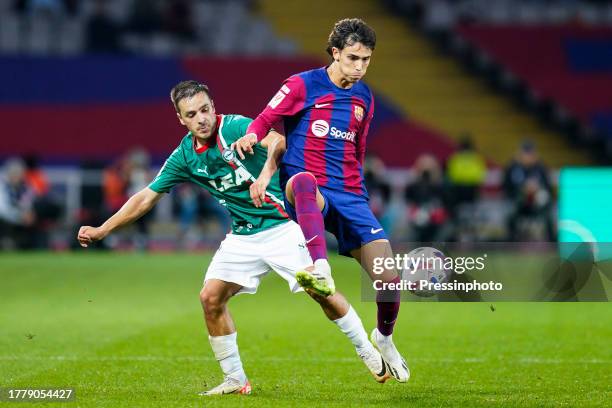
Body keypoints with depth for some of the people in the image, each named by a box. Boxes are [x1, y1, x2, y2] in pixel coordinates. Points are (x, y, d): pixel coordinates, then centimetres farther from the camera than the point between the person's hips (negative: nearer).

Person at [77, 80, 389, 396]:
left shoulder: (235, 127, -17)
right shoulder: (184, 157, 0)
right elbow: (145, 198, 9)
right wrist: (101, 230, 7)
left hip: (282, 225, -6)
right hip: (243, 236, 6)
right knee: (211, 297, -5)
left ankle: (369, 353, 4)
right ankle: (235, 380, 8)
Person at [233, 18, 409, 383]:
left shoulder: (365, 98, 17)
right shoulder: (303, 85, 1)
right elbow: (266, 120, 0)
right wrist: (251, 137, -21)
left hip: (350, 197, 5)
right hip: (306, 192, -5)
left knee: (389, 278, -8)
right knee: (302, 181, -44)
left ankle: (385, 338, 25)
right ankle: (322, 272, -63)